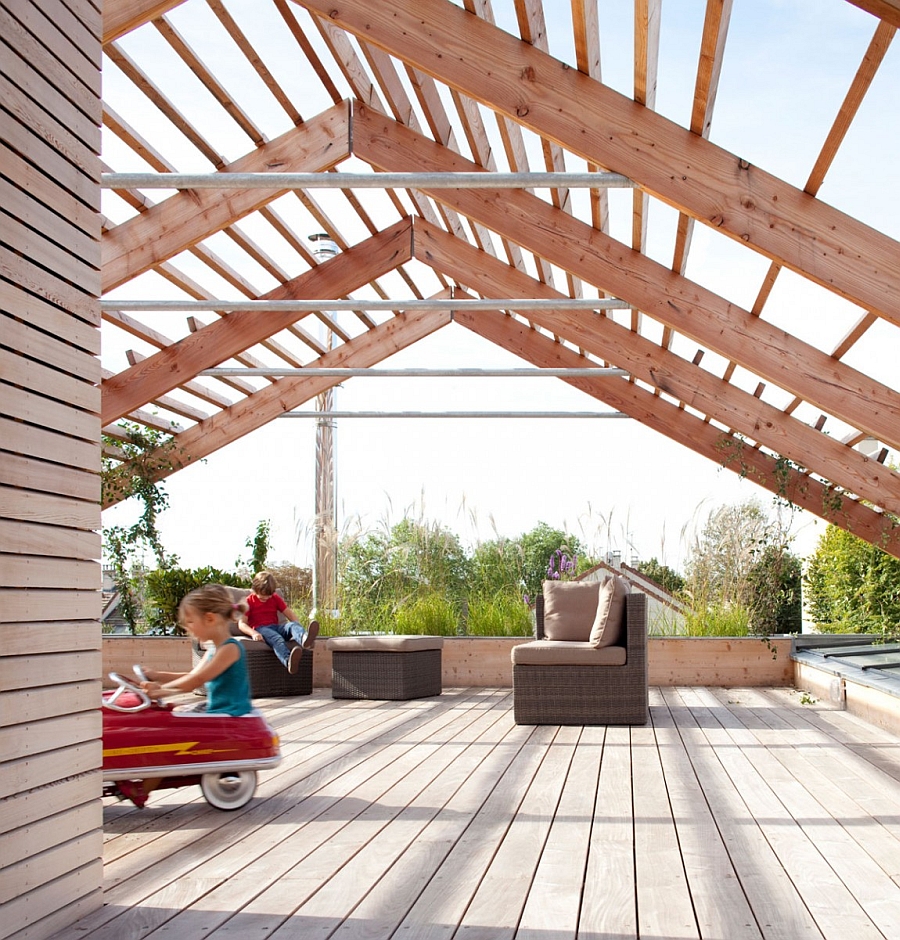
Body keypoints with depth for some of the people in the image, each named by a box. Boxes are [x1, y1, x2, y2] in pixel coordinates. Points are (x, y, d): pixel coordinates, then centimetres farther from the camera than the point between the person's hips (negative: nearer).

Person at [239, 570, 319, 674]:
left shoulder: (276, 599, 19)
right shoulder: (249, 601, 6)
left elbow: (290, 615, 14)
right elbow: (241, 623, -3)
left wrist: (299, 628, -6)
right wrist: (253, 633, -23)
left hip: (276, 627, 5)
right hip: (260, 629, -5)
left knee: (293, 625, -28)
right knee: (276, 638, -39)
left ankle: (304, 639, -69)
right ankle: (288, 661, -73)